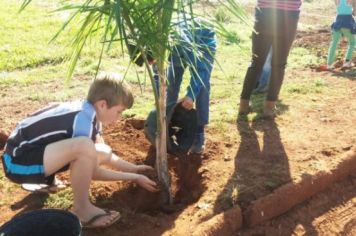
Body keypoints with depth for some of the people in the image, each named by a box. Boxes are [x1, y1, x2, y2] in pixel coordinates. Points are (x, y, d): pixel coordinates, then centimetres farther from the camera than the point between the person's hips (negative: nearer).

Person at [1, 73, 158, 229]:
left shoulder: (88, 112, 4)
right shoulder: (83, 120, -24)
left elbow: (104, 156, 14)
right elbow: (93, 172, -16)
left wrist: (134, 168, 10)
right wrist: (133, 177, -10)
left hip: (33, 153, 9)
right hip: (18, 161, -9)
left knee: (102, 154, 3)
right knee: (84, 146, -33)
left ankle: (46, 179, 17)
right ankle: (82, 210, -13)